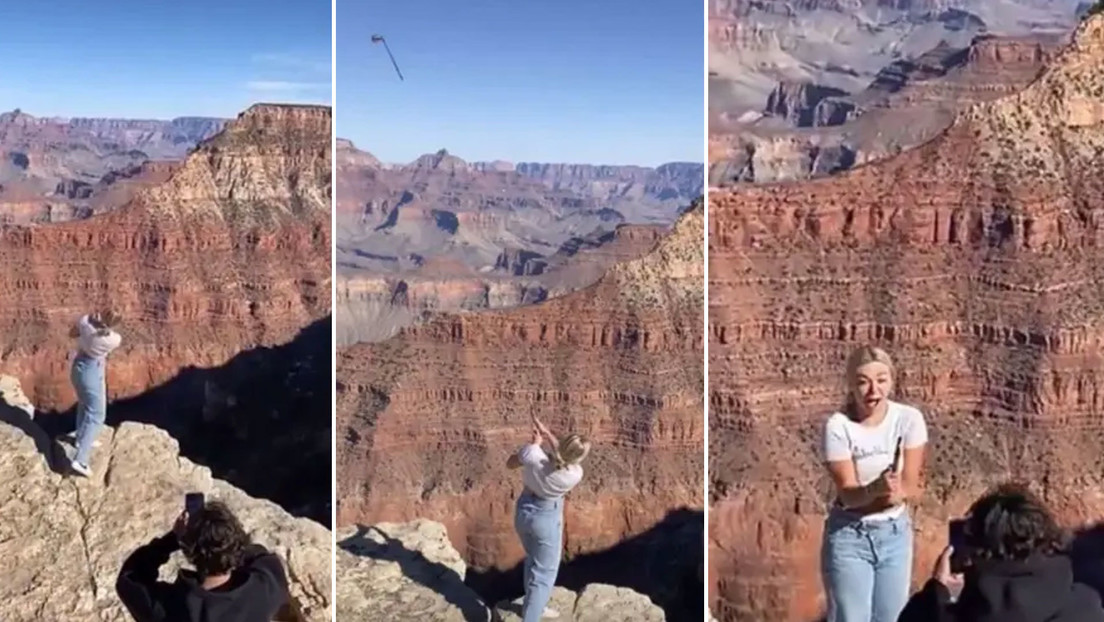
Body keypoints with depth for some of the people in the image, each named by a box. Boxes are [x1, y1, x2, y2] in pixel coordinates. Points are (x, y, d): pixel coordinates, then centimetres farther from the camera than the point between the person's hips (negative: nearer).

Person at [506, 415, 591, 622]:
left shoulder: (533, 455, -26)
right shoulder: (574, 475, -27)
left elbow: (510, 464, -3)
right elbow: (567, 459, -3)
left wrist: (535, 443, 1)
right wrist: (548, 435, -2)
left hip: (523, 511, 5)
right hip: (546, 519, -5)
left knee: (534, 561, 29)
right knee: (544, 573, 10)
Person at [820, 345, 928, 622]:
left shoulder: (909, 419, -9)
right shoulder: (838, 426, -17)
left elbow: (911, 485, -8)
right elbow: (847, 493, -18)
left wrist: (895, 492, -31)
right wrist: (876, 489, -39)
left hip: (895, 532, 3)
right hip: (849, 535, -3)